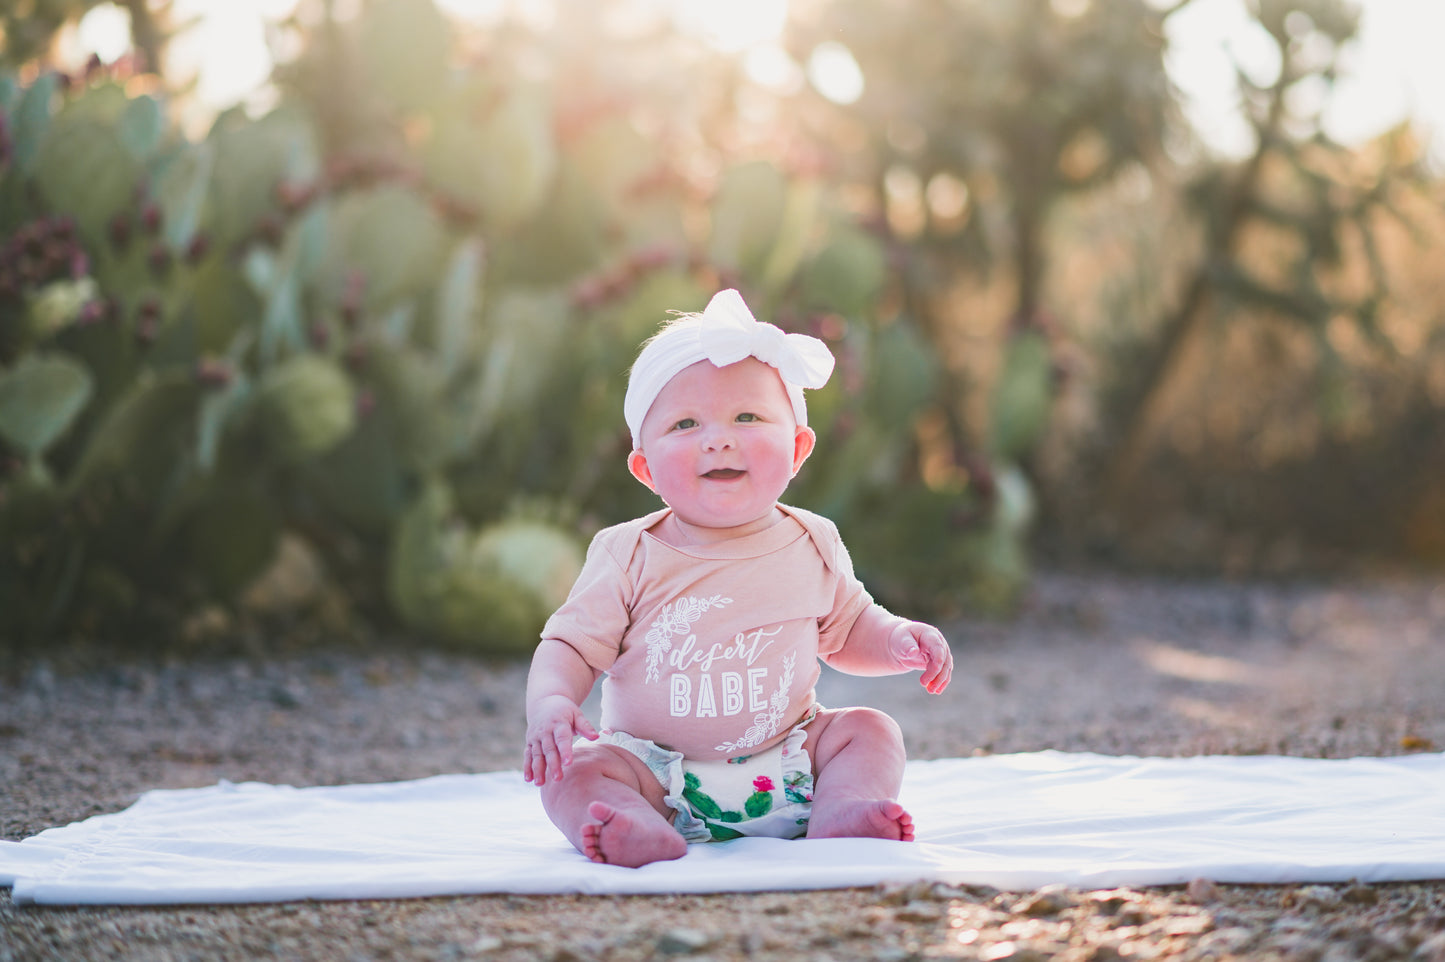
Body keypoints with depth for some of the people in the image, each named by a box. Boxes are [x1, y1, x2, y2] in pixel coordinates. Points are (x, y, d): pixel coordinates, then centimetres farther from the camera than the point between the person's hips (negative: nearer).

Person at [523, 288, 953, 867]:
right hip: (652, 770, -2)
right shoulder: (628, 558, -7)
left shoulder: (811, 548, 1)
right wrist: (549, 704, -27)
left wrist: (899, 640, -5)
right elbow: (572, 646, -6)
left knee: (869, 731, -11)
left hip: (782, 767, 2)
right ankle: (639, 831, -47)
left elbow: (848, 631, 16)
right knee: (573, 768, -24)